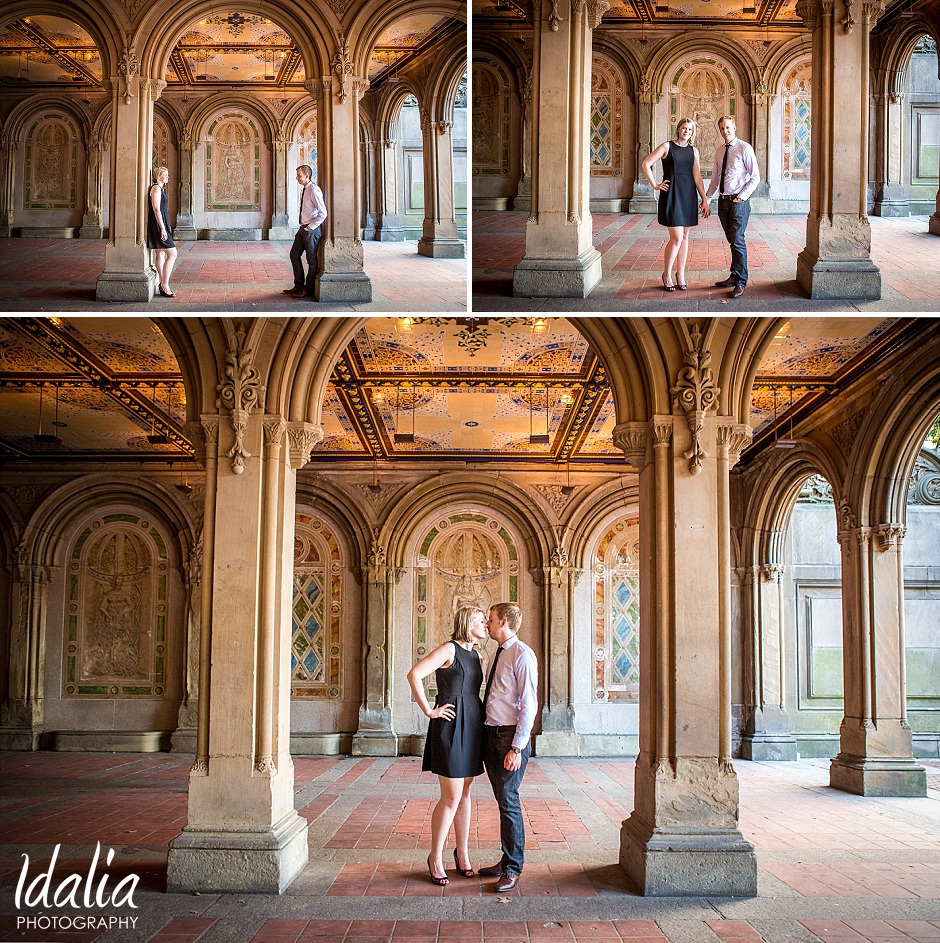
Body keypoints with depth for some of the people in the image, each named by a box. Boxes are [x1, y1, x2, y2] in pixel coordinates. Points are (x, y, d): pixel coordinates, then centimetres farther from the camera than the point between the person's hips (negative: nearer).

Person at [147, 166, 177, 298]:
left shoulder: (160, 188, 18)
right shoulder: (156, 188, -12)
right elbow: (156, 209, -20)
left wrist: (166, 227, 21)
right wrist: (163, 228, -23)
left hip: (162, 224, 11)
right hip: (158, 224, -11)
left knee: (161, 254, 10)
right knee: (172, 254, -12)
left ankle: (163, 285, 13)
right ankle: (164, 285, -11)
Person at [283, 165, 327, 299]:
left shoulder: (314, 190, -16)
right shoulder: (303, 191, 12)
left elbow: (322, 213, -21)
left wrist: (310, 227, -17)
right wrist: (304, 227, 15)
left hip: (312, 230, -10)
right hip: (303, 228, 10)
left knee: (312, 260, 0)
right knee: (294, 255, 12)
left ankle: (309, 289, 9)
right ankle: (299, 286, 19)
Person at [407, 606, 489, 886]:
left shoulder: (476, 656, 14)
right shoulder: (449, 649, -10)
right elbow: (414, 675, -20)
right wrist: (429, 711, -16)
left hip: (472, 728, 8)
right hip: (451, 727, -8)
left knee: (464, 794, 14)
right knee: (451, 798, -5)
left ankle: (462, 853, 24)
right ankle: (436, 857, 9)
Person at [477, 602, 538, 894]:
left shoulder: (523, 655, -13)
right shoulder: (498, 655, 14)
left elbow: (529, 705, -17)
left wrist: (517, 748, -20)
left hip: (510, 738, -8)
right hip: (490, 735, 8)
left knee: (508, 800, -5)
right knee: (502, 800, 14)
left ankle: (513, 869, 5)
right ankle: (506, 861, 23)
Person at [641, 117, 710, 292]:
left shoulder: (694, 151, 11)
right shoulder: (667, 146, -1)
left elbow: (697, 177, 7)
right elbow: (646, 163, -2)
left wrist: (704, 200, 2)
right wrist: (655, 185, -4)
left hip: (688, 195, 5)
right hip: (672, 194, -5)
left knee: (684, 236, 8)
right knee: (676, 238, -10)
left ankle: (681, 274, 17)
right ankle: (666, 274, 7)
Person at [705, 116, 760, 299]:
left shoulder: (745, 148, -5)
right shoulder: (719, 152, 14)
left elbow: (755, 177, -7)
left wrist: (742, 196, -14)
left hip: (738, 201, -6)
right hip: (723, 201, 6)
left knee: (737, 241, -8)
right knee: (732, 241, 11)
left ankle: (740, 282, -4)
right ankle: (734, 276, 18)